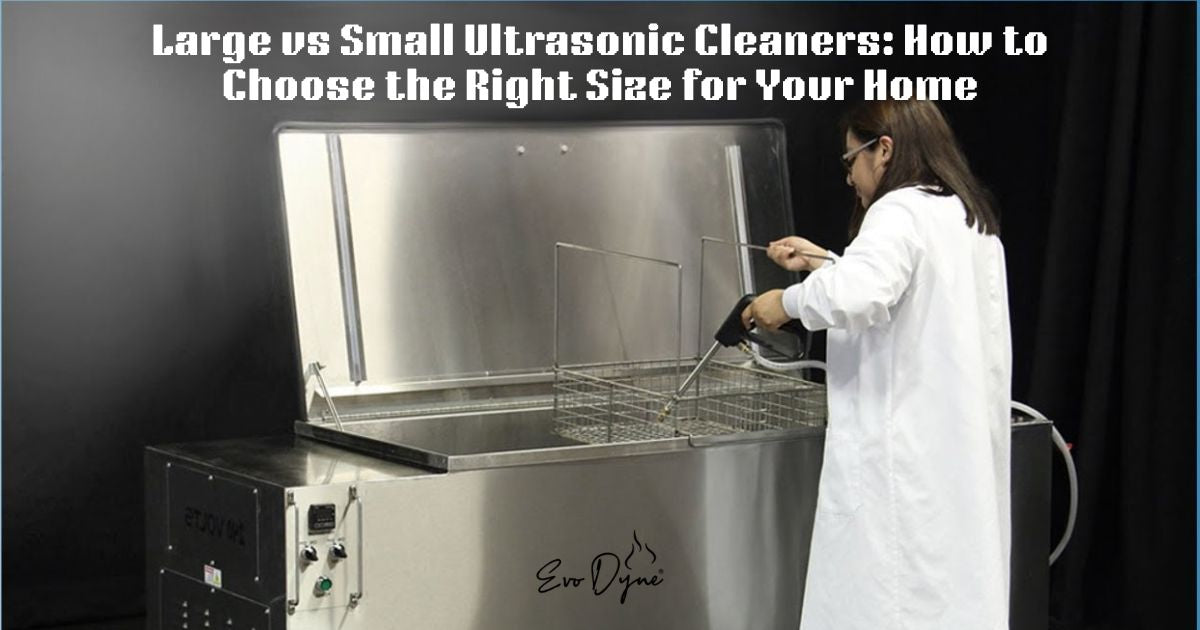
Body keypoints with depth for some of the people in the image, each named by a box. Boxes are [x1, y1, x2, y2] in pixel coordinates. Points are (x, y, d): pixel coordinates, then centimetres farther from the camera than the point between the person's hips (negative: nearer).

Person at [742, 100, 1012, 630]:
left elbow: (856, 295, -30)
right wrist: (822, 261, 33)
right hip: (965, 449, 9)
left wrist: (789, 301, -13)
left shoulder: (901, 212, -12)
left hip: (903, 454, -9)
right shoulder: (971, 217, 17)